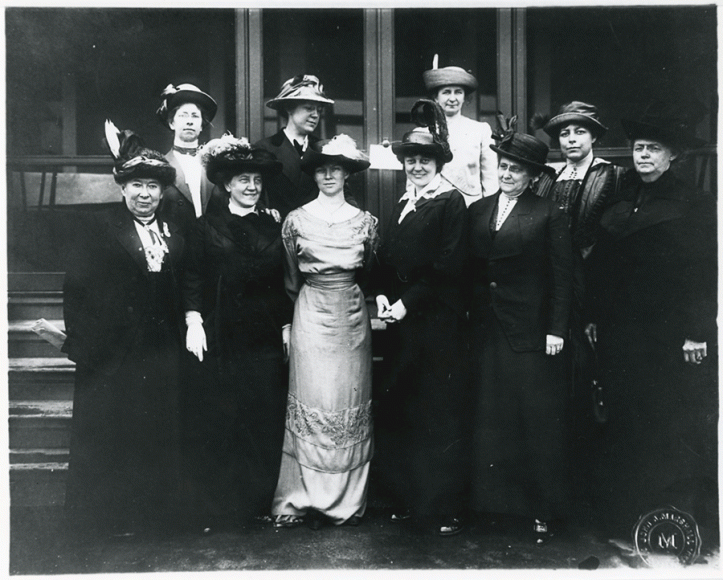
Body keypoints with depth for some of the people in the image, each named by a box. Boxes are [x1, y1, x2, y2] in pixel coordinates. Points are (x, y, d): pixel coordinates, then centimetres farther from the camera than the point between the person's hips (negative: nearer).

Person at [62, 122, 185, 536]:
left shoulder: (174, 234, 9)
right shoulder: (101, 228, -4)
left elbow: (180, 291, 10)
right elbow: (78, 287, -8)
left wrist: (185, 331, 1)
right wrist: (82, 341, -12)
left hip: (161, 350, 4)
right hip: (113, 350, -4)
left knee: (159, 431, 12)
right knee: (110, 433, 7)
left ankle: (156, 508, 26)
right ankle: (108, 514, 21)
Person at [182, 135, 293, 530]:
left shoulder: (272, 228, 12)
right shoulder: (206, 227, 4)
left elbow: (284, 284, 12)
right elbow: (192, 279, 0)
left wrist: (287, 326, 8)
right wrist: (194, 323, -9)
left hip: (264, 337, 2)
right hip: (218, 337, -2)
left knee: (265, 419, 4)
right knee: (215, 421, 1)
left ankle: (261, 501, 16)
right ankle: (216, 508, 12)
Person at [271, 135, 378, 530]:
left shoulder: (364, 220, 4)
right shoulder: (296, 219, 0)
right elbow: (290, 277, 9)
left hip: (352, 315, 2)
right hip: (311, 315, -2)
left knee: (350, 403, 5)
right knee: (312, 402, -2)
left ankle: (349, 499, 16)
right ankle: (308, 498, 8)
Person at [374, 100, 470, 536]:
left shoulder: (451, 202, -5)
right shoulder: (403, 204, 16)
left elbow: (447, 265, -13)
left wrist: (408, 302, -15)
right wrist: (383, 296, -1)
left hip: (439, 322, -7)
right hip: (402, 321, 7)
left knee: (441, 414, -1)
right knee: (398, 412, 9)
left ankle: (446, 509, 10)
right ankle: (407, 500, 22)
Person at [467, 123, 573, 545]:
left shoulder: (549, 215, -2)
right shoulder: (478, 211, 10)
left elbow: (563, 277, -4)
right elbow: (470, 269, 9)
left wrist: (557, 330, -9)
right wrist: (467, 314, 2)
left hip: (530, 332, -4)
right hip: (487, 331, 4)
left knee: (538, 418, 2)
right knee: (491, 418, 10)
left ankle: (544, 510, 13)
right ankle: (494, 498, 22)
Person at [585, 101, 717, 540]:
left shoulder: (697, 206, -4)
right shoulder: (620, 202, 11)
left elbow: (707, 274, -9)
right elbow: (601, 268, 9)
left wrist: (698, 333, -14)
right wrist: (596, 319, 5)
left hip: (673, 339, -5)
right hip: (621, 335, 5)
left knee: (676, 431, 4)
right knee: (625, 427, 10)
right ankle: (624, 519, 22)